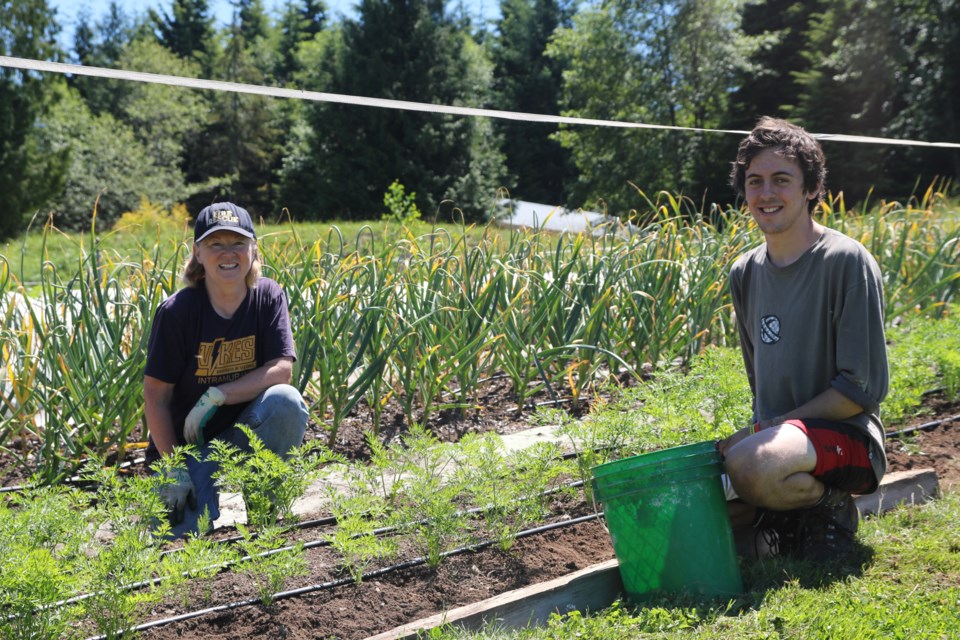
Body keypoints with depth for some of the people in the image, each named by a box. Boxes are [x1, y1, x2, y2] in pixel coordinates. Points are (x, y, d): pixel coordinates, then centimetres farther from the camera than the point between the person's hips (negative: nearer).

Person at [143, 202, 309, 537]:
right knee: (187, 532, -24)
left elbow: (282, 369, -15)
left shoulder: (268, 296, -6)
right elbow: (156, 397, -12)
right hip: (185, 442, -3)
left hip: (245, 433, 3)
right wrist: (175, 470, -16)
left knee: (286, 401, -29)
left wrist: (216, 396, -24)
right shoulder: (176, 312, -14)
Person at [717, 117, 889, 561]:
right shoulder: (745, 273, 10)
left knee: (751, 464, -38)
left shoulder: (846, 261, -12)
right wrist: (760, 431, 2)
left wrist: (764, 431, -17)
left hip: (847, 437, -6)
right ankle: (788, 514, 8)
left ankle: (831, 507, -5)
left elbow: (864, 387, -16)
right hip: (775, 436, 7)